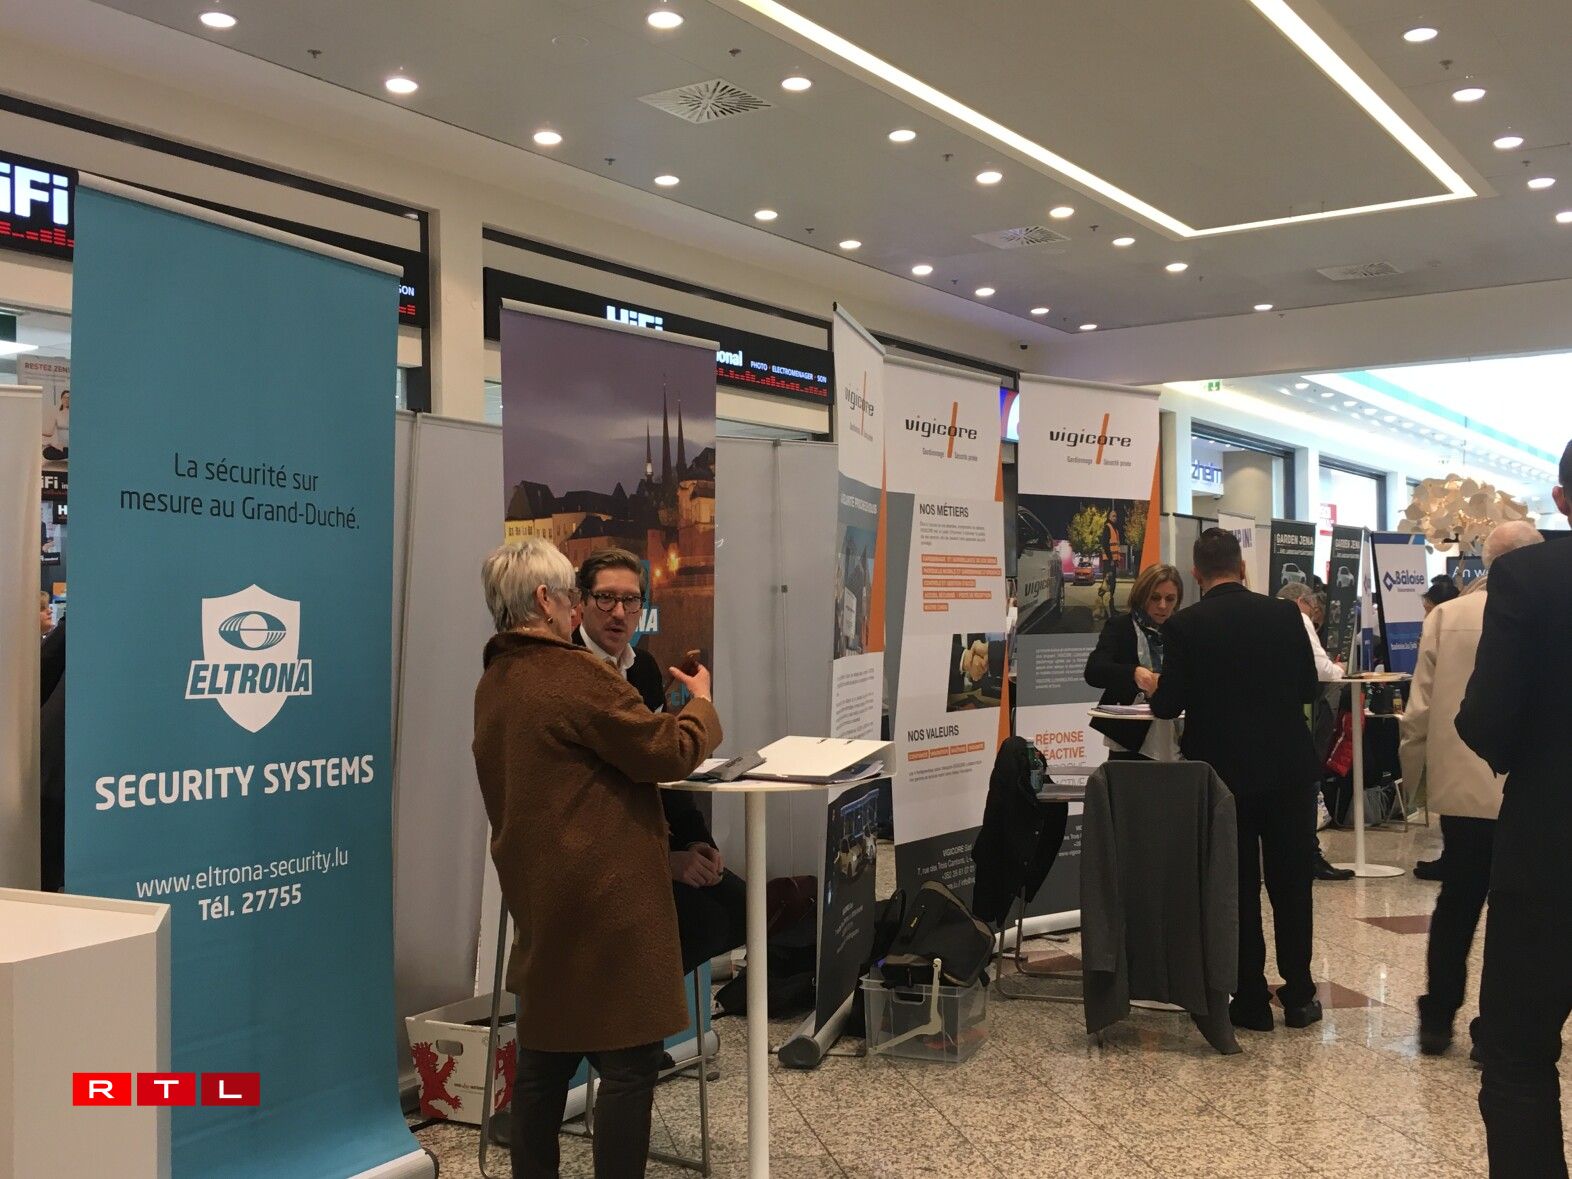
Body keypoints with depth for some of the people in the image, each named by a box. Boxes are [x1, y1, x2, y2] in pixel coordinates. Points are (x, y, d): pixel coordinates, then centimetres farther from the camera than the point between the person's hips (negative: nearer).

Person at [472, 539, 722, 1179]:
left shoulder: (493, 683, 11)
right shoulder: (573, 674, -18)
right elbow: (669, 752, -15)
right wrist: (701, 701, 3)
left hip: (538, 896, 9)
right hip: (607, 898, -9)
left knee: (545, 1053, 16)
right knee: (627, 1062, -1)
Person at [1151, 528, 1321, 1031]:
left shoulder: (1183, 626, -10)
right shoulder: (1284, 614, -3)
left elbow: (1168, 705, -12)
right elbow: (1309, 687, 4)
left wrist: (1153, 687, 10)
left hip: (1222, 771, -2)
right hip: (1288, 767, 2)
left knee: (1237, 886, 6)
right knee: (1290, 882, 12)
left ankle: (1251, 1000, 11)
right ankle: (1299, 994, 19)